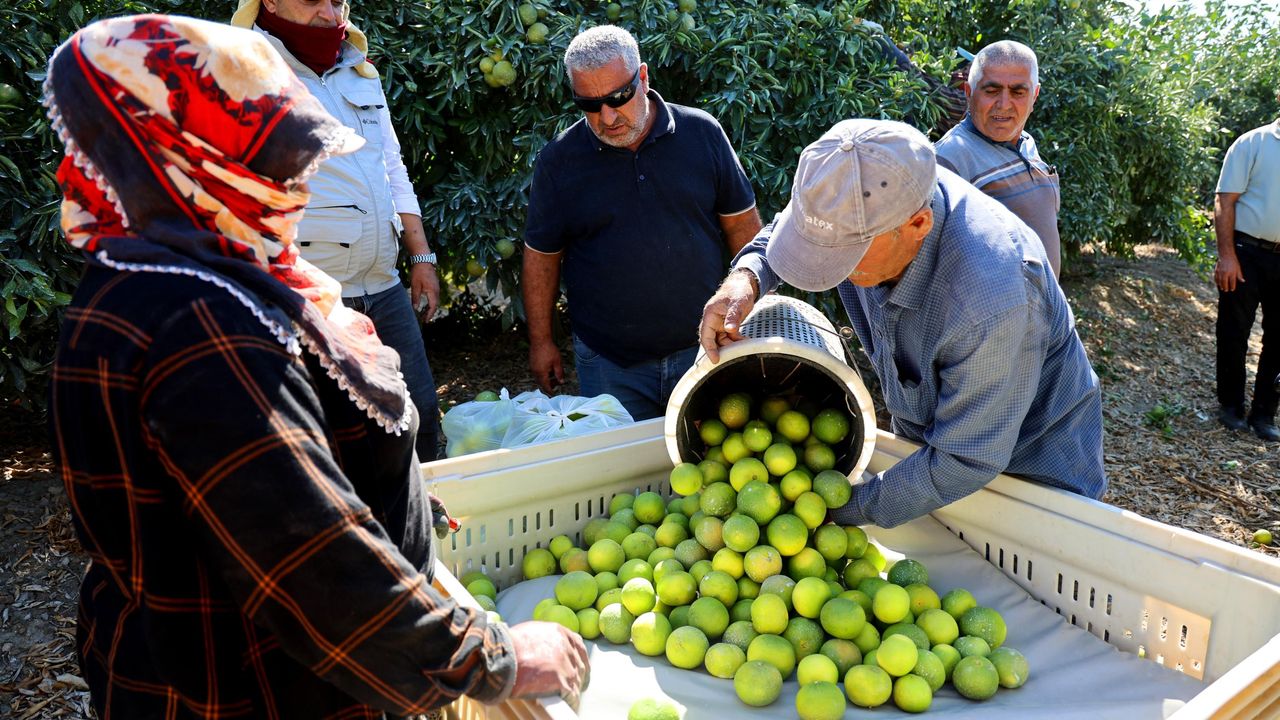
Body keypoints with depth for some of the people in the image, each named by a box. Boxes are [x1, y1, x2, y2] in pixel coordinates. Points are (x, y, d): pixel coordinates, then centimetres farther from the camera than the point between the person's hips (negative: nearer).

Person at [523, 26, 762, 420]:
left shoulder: (702, 132, -4)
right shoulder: (558, 160, -5)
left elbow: (741, 225, 3)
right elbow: (541, 256, 3)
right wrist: (540, 341, 5)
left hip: (703, 346, 1)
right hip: (609, 363, -1)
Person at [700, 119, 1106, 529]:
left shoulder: (989, 304, -44)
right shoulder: (863, 203, -24)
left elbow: (965, 463, -32)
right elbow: (786, 227, -1)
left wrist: (845, 509, -24)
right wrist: (745, 278, -23)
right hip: (922, 437, 6)